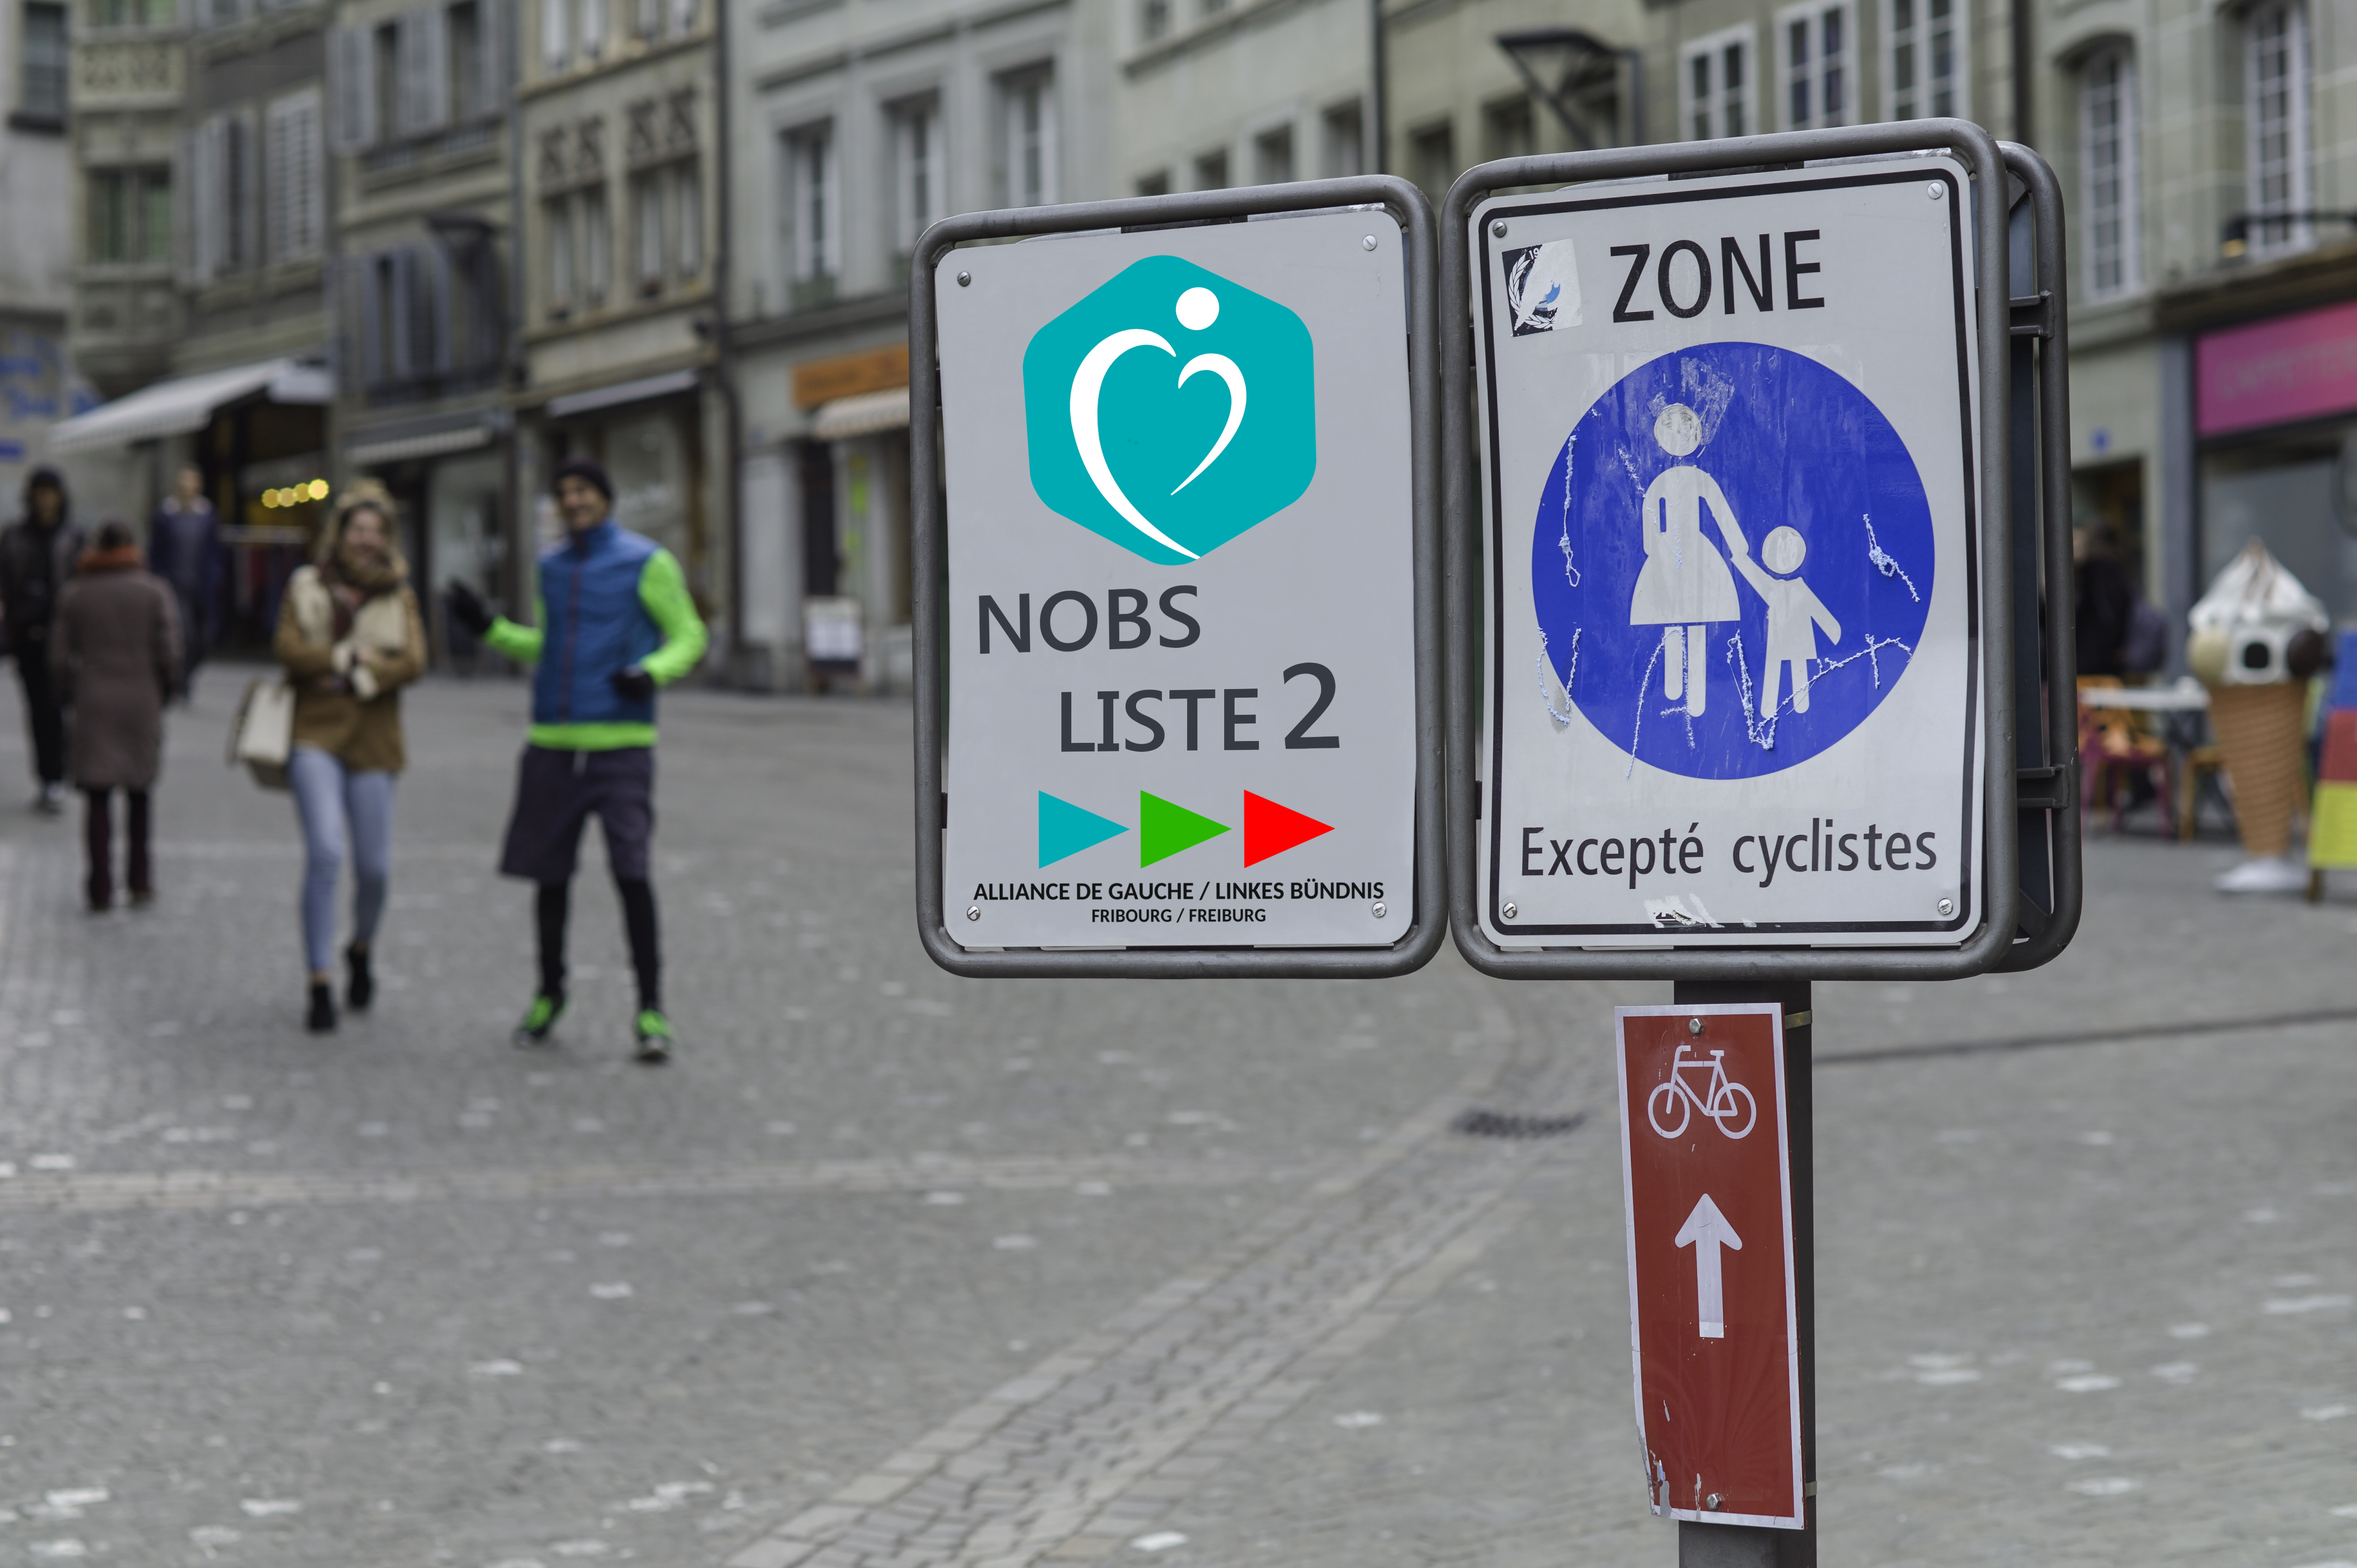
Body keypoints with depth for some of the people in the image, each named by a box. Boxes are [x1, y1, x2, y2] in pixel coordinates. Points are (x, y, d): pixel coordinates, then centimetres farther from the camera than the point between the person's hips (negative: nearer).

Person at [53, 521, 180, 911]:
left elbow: (60, 656, 0)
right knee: (139, 795, 14)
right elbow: (169, 652, -6)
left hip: (92, 703, 0)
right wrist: (165, 692, 10)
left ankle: (101, 889, -4)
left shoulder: (74, 594, 1)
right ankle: (139, 882, 17)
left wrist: (68, 696, 14)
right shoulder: (154, 592, -2)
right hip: (141, 703, 0)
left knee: (98, 797, 1)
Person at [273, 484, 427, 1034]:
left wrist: (346, 673, -13)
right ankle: (320, 986, -13)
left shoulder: (399, 596, 9)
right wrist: (352, 656, -11)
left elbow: (412, 662, -4)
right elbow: (287, 647, -6)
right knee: (325, 853, -18)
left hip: (372, 740, 2)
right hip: (315, 735, -2)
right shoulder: (307, 586, 8)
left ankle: (361, 950, 35)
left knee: (374, 868, 2)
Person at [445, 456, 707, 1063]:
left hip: (622, 744, -5)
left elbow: (688, 639, 3)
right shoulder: (553, 568, 15)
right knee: (549, 874, 8)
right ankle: (549, 994, 26)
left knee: (630, 871, -13)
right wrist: (489, 628, 13)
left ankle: (651, 1009, -8)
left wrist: (651, 673, -16)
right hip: (553, 742, 5)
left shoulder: (648, 563, 0)